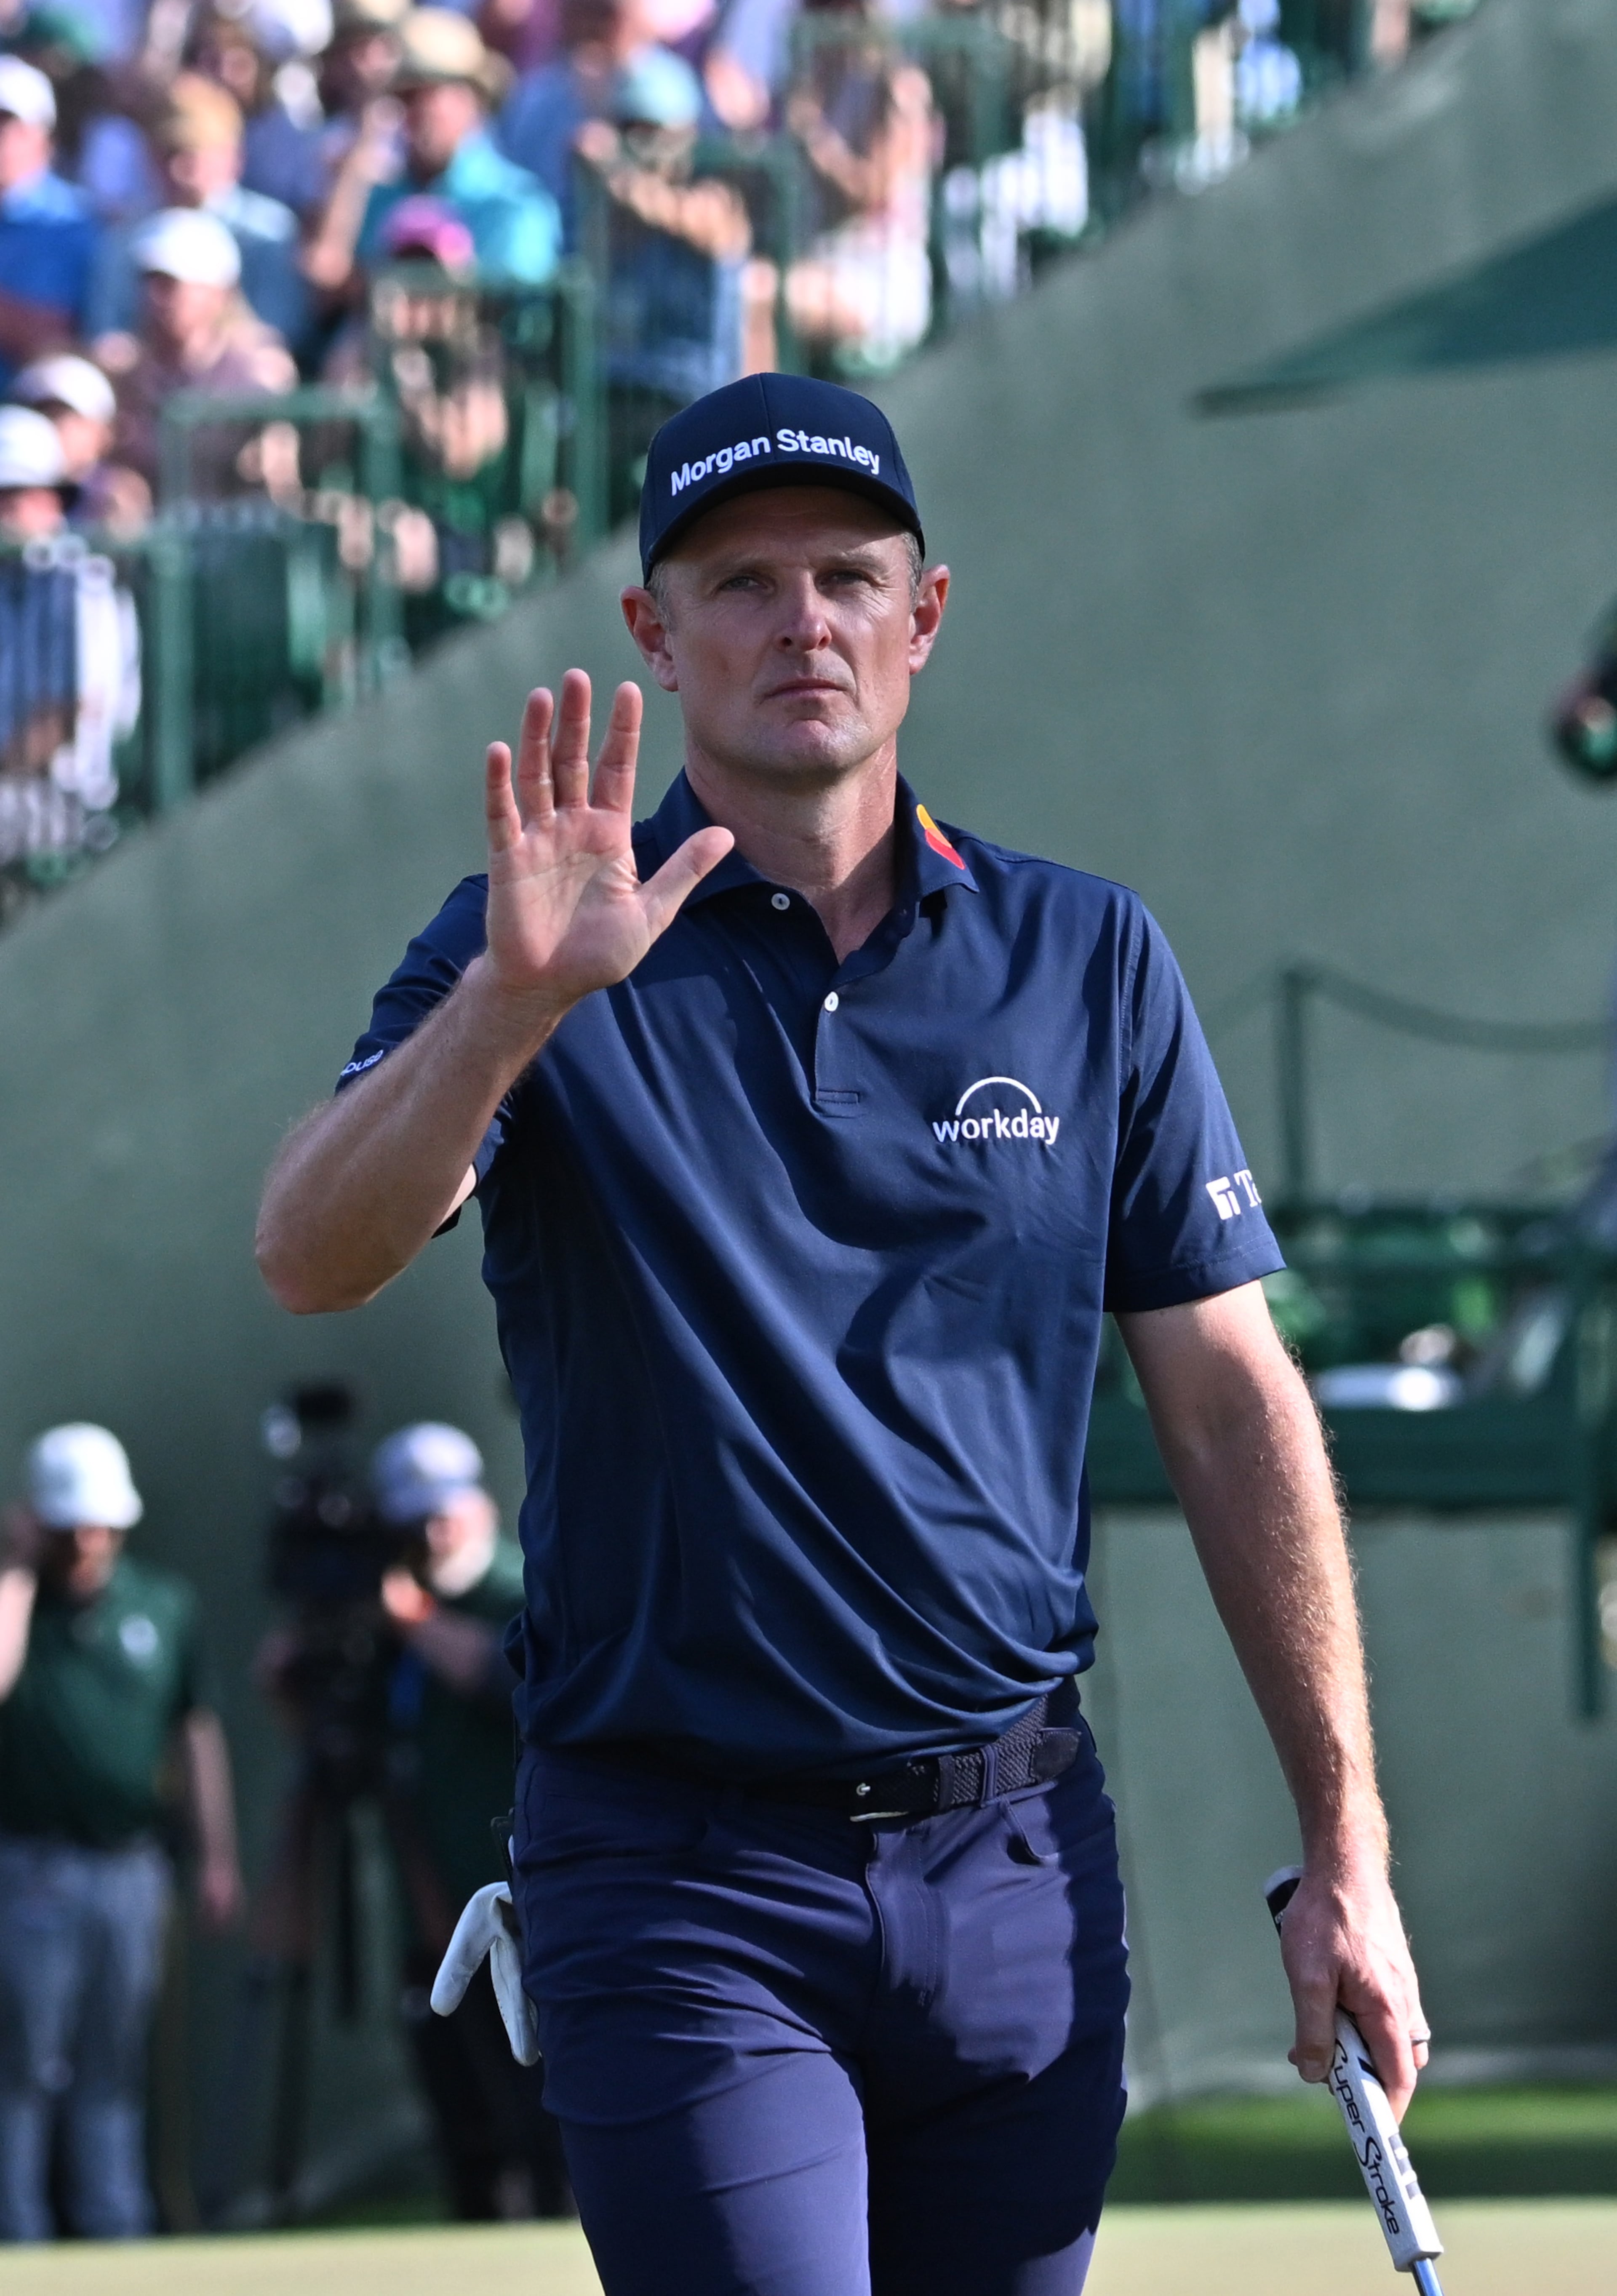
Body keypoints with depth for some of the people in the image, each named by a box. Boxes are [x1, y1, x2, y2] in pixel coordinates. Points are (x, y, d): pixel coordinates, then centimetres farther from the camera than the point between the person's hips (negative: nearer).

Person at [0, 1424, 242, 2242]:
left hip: (131, 1864, 4)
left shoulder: (165, 1605, 8)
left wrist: (217, 1853, 11)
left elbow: (196, 1730, 14)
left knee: (113, 2071, 10)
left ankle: (117, 2235, 14)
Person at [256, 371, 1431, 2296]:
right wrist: (517, 1000, -33)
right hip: (681, 1885, -3)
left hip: (1016, 1862, 3)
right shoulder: (538, 956, 0)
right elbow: (312, 1258, -16)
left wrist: (1344, 1852, 3)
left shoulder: (1090, 964, 8)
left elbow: (1232, 1405, 8)